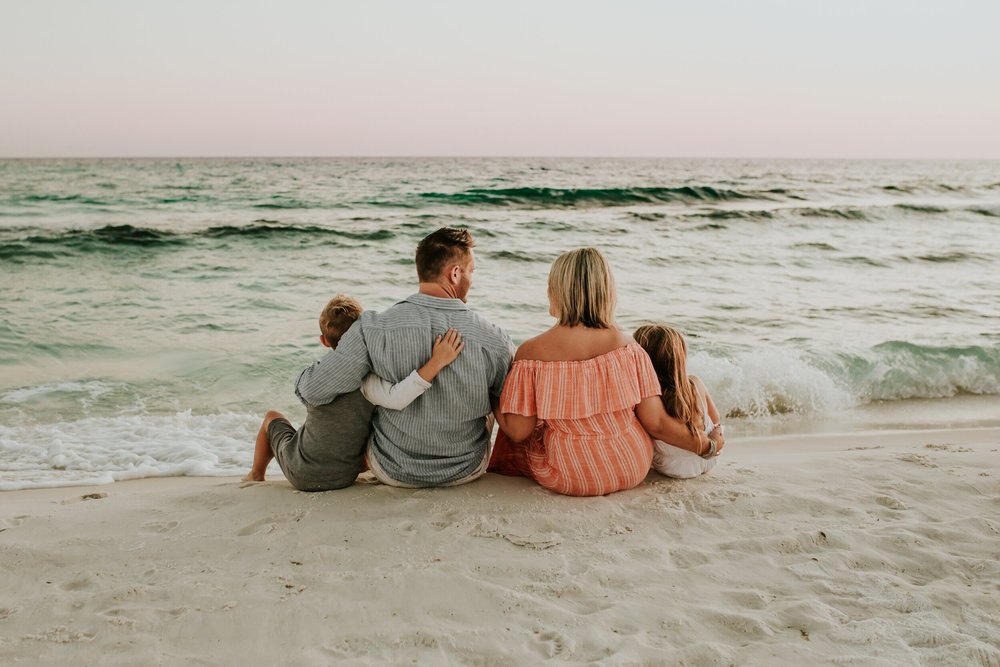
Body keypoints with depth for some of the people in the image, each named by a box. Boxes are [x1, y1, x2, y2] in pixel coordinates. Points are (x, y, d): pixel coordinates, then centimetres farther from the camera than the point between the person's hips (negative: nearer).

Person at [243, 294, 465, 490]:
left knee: (272, 417, 32)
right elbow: (396, 399, -41)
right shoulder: (366, 378, -23)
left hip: (299, 474, 1)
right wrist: (436, 362, -43)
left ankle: (256, 476, 53)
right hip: (343, 479, 0)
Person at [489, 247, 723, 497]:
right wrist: (702, 443, 9)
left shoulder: (532, 352, -17)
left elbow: (518, 431, -13)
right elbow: (656, 422, -9)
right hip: (633, 471, 3)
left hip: (569, 480, -2)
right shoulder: (626, 345, -10)